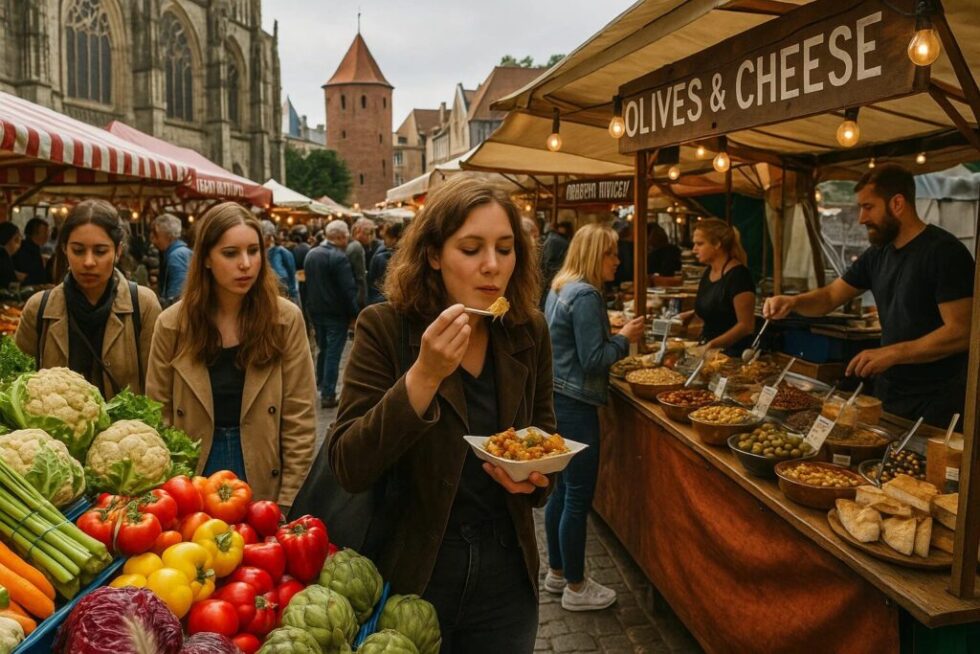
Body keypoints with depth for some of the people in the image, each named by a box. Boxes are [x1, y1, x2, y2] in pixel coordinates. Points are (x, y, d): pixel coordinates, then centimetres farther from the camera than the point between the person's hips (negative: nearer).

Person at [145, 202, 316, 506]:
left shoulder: (286, 318, -9)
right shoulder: (172, 324, -4)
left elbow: (299, 420, -8)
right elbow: (158, 416, 1)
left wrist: (287, 502, -10)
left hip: (263, 483, -1)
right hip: (192, 482, 1)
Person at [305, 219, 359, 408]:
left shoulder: (311, 254, 4)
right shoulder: (339, 257, -19)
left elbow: (308, 282, 11)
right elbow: (349, 289, -20)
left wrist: (312, 306, 18)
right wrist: (356, 313, -12)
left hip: (316, 311, 7)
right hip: (336, 313, -7)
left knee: (322, 349, 21)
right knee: (333, 354, 0)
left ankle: (321, 385, 33)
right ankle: (328, 395, 3)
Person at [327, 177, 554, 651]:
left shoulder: (529, 333, -3)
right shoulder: (385, 328, -14)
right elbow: (348, 467, -20)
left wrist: (535, 471, -13)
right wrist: (424, 375, -31)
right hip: (410, 573, -3)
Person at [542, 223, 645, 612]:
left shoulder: (560, 289, 12)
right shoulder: (586, 295, -18)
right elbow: (593, 359, -20)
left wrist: (617, 336, 13)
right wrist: (624, 338, -6)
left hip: (556, 399, 10)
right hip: (575, 405, -10)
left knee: (562, 489, 19)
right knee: (578, 496, 1)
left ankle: (557, 572, 32)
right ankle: (576, 587, 14)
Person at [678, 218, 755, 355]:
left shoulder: (738, 276, -15)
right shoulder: (708, 272, 9)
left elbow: (746, 325, -17)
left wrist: (712, 344, -24)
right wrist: (692, 314, 10)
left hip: (731, 353, -7)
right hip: (707, 349, 7)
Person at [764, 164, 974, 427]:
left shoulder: (944, 252, -14)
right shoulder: (878, 255, 8)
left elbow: (960, 332, -20)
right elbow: (829, 297, 11)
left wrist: (892, 353, -28)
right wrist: (793, 302, -9)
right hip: (888, 391, 7)